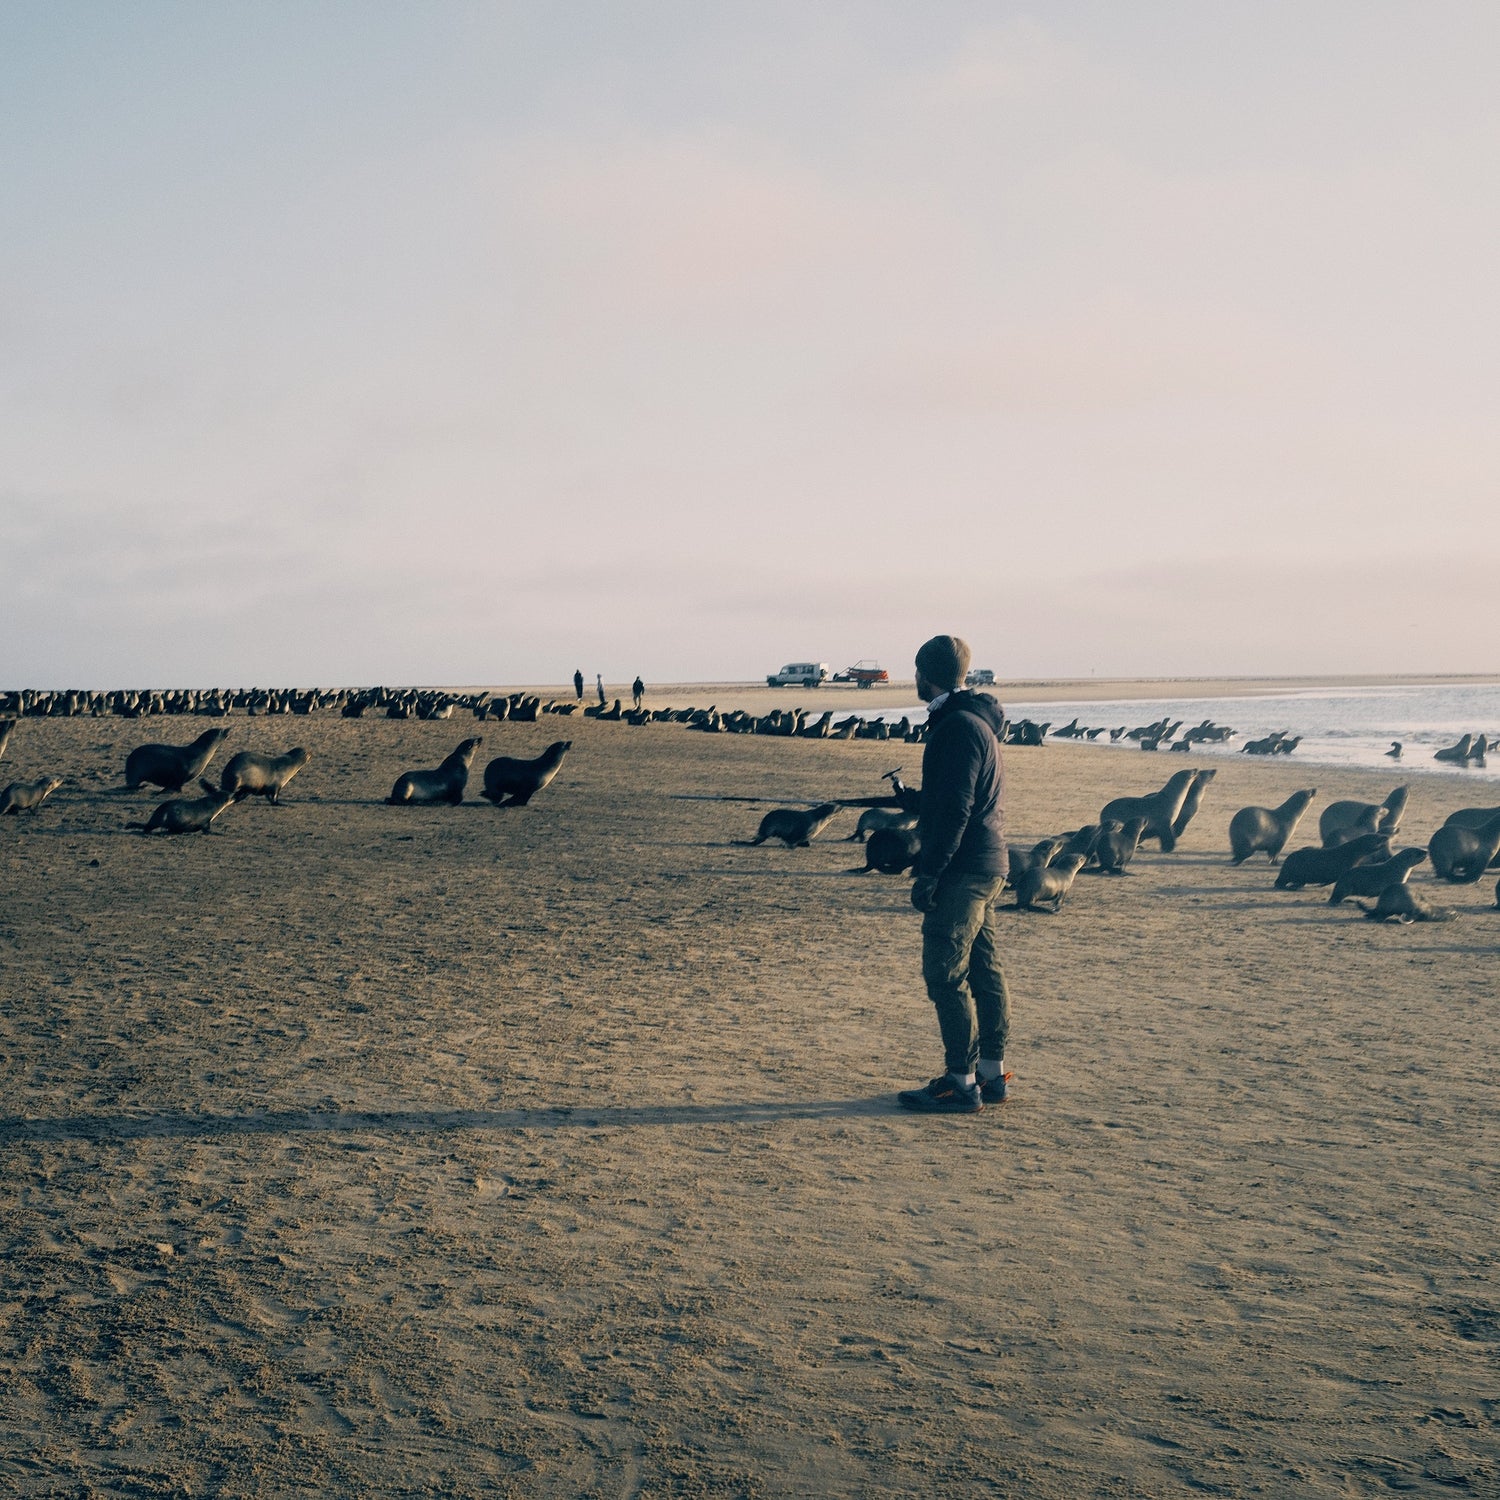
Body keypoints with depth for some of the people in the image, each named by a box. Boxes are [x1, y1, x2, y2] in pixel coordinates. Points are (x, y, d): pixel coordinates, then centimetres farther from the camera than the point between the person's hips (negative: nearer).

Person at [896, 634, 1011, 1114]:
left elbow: (953, 810, -22)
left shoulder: (957, 728, -17)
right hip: (987, 866, 10)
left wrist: (929, 874, -20)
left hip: (963, 871, -10)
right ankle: (992, 1073, 20)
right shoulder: (978, 721, 15)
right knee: (984, 970, 13)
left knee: (946, 974, -7)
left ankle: (961, 1084, -3)